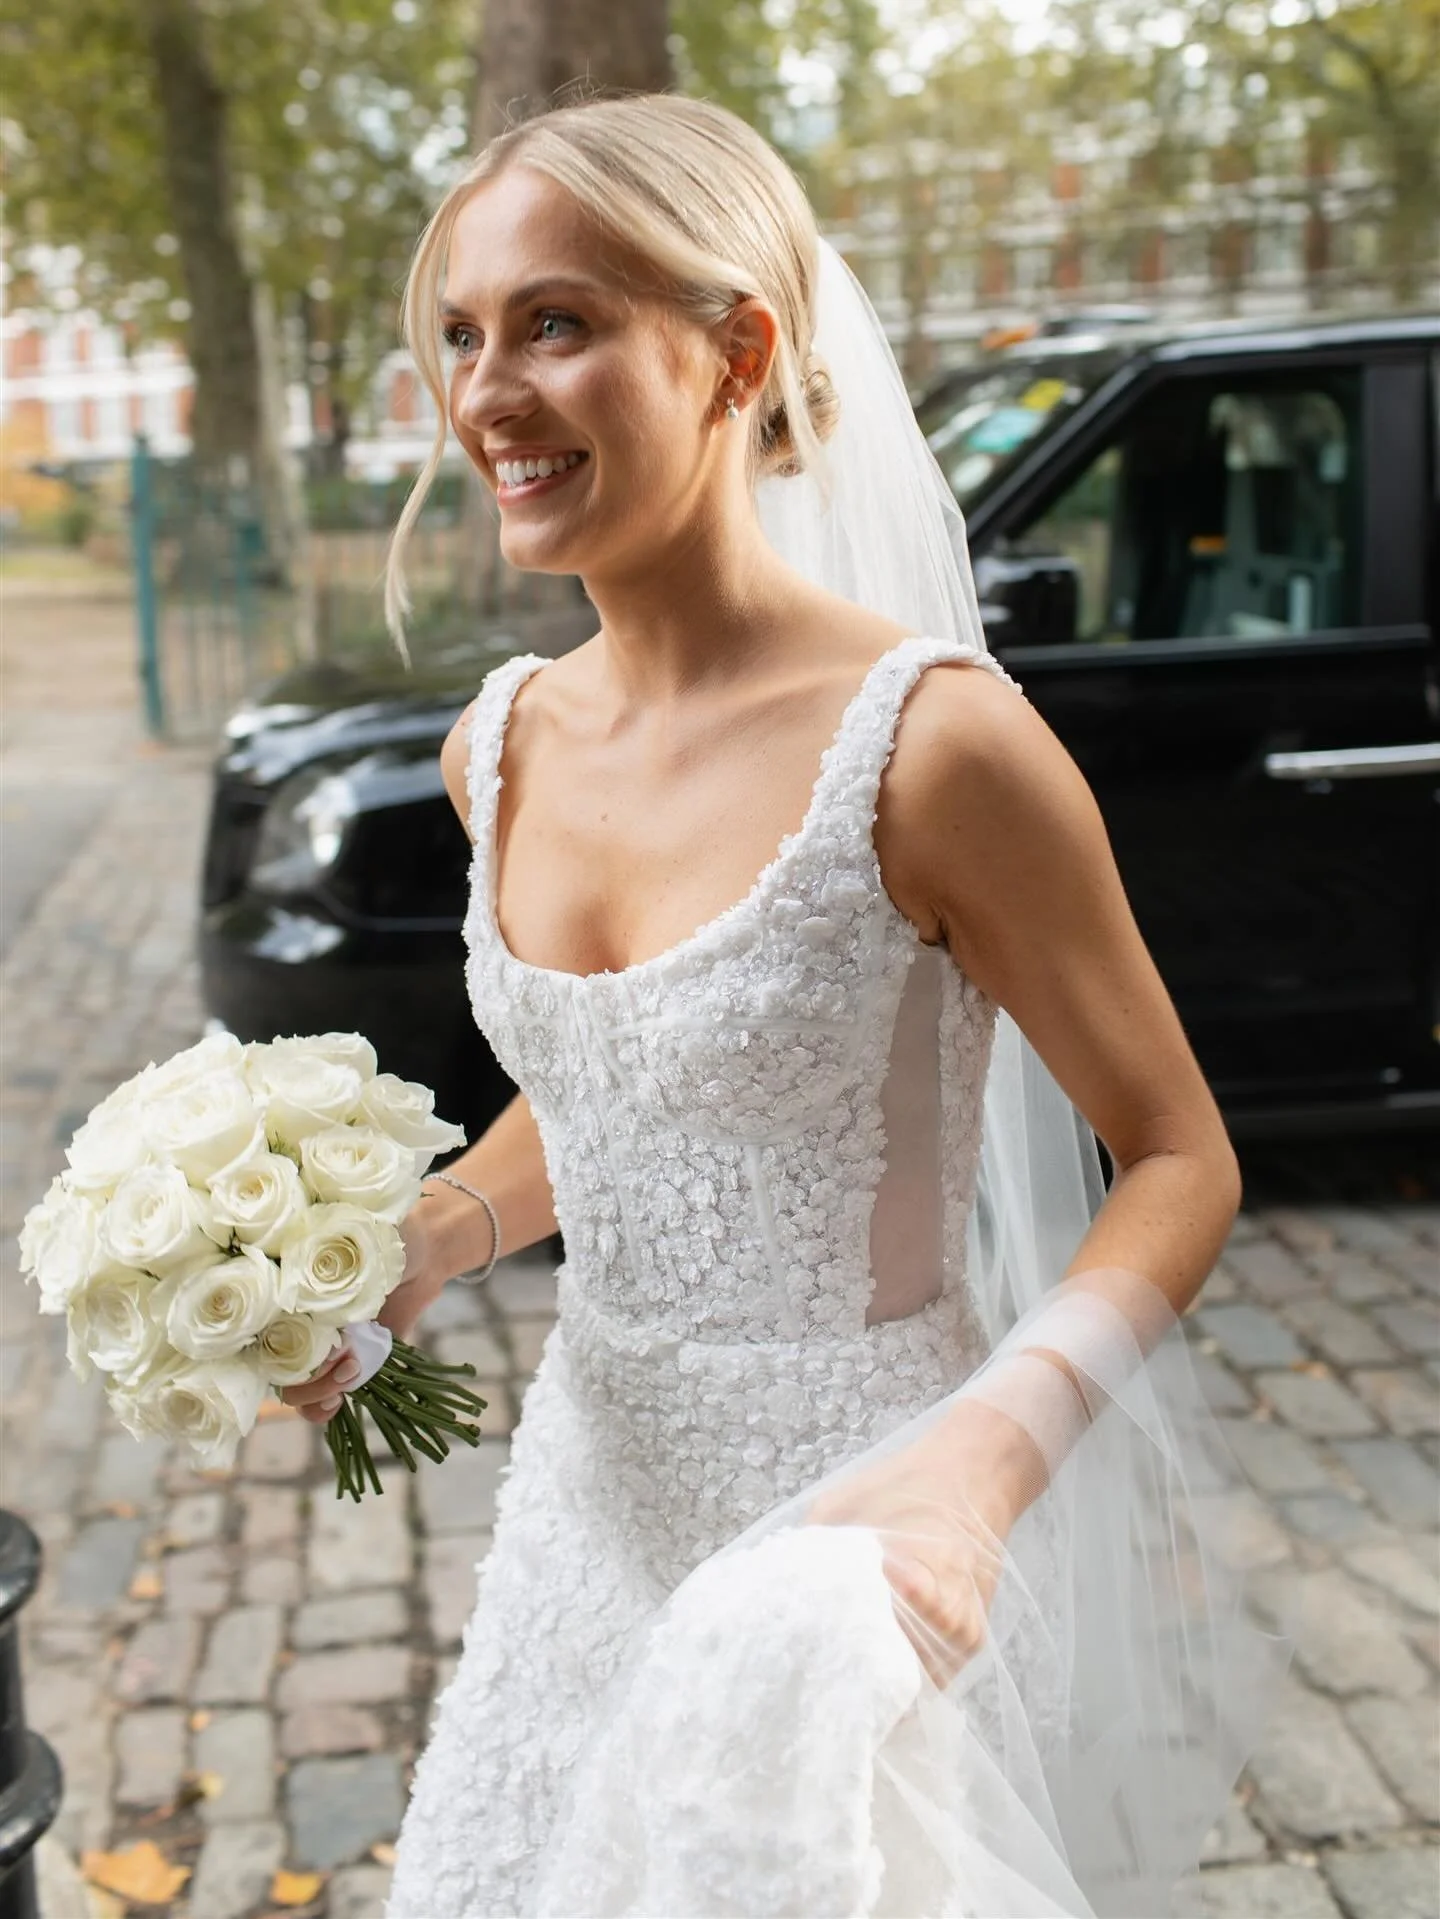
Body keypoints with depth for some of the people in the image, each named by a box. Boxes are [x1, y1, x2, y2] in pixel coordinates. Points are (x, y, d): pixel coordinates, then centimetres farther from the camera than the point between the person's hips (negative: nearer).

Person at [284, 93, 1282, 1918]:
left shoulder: (928, 740, -22)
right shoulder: (500, 743, -2)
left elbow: (1177, 1160, -15)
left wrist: (981, 1458, -30)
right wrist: (426, 1243, -4)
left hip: (855, 1528, -6)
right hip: (600, 1481, 7)